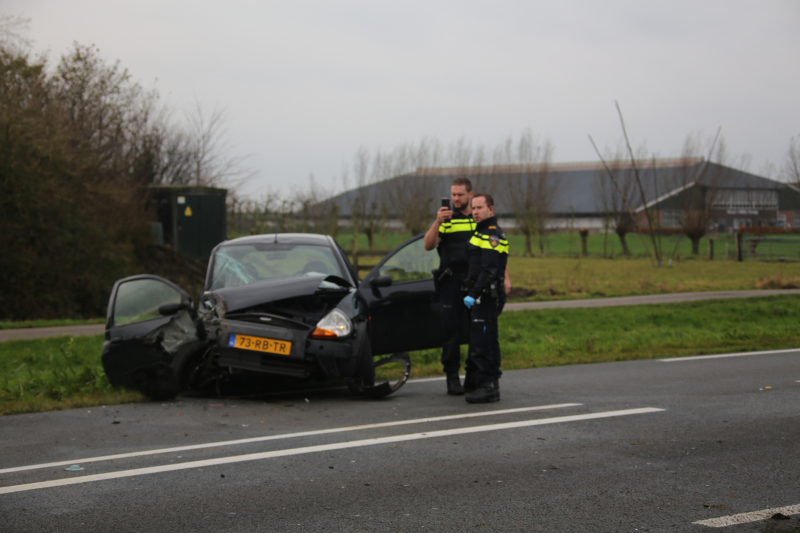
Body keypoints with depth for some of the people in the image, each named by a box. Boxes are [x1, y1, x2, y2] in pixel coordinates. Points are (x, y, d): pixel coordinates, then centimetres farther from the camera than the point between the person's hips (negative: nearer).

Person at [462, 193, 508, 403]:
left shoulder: (493, 235, -14)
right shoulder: (481, 232, 20)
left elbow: (489, 271, -22)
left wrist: (474, 294, -25)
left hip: (487, 296, -10)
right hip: (482, 296, 10)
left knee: (481, 342, -12)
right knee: (486, 341, 14)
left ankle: (488, 386, -11)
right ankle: (491, 383, 20)